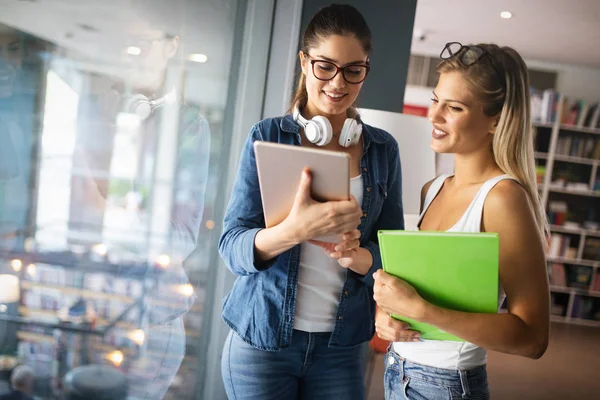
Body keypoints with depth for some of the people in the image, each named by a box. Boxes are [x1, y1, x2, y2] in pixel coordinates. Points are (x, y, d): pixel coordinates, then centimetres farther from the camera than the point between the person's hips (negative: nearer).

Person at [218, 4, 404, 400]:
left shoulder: (383, 149, 0)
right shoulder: (268, 137, -7)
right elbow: (232, 247, -12)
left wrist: (355, 256, -20)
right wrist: (292, 231, -31)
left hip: (342, 347, 2)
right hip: (262, 339, -2)